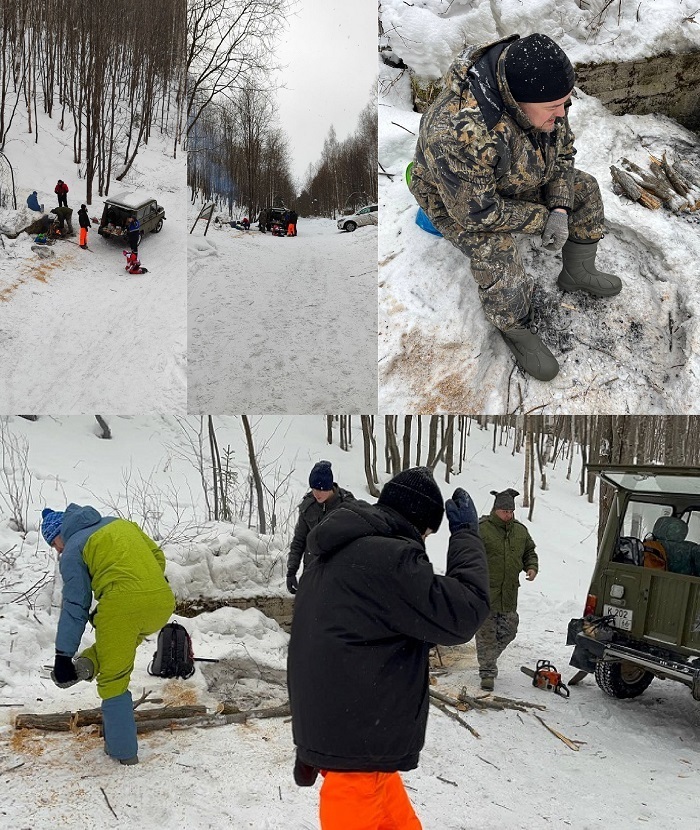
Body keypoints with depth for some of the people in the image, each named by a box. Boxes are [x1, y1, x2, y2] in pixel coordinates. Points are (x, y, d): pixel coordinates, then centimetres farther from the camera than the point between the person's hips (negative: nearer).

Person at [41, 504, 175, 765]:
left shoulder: (72, 551, 9)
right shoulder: (119, 523, 24)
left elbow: (74, 607, 4)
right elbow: (157, 555, 23)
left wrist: (63, 656, 7)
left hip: (122, 605, -5)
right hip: (163, 602, 5)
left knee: (113, 681, 11)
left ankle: (123, 750, 14)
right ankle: (90, 662, 9)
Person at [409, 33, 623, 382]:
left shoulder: (540, 94, -21)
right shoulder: (458, 134, -43)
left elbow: (562, 149, -4)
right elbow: (478, 212, -33)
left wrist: (560, 209, -17)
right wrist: (542, 220, -23)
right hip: (460, 199, -7)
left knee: (583, 189, 5)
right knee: (499, 264, -26)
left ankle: (578, 273, 25)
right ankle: (516, 330, 3)